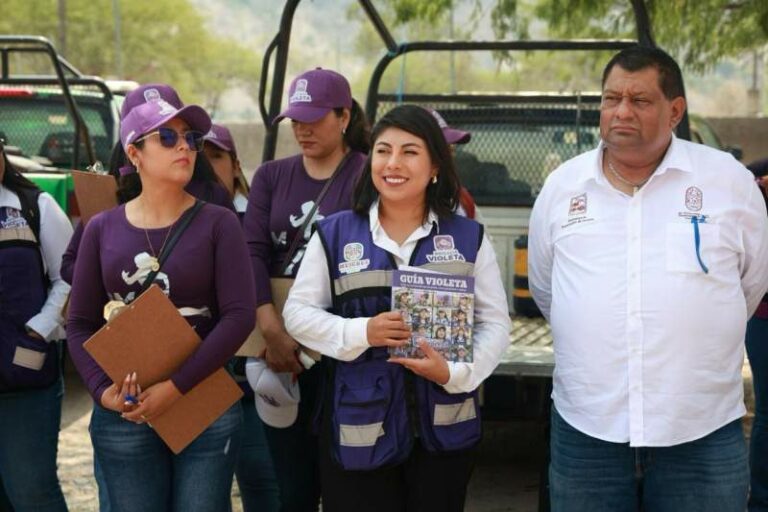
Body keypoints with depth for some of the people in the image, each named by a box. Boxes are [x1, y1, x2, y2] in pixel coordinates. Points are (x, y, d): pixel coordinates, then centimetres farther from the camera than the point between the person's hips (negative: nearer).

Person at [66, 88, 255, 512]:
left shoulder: (218, 224, -2)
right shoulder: (102, 229, 4)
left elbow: (240, 316, -10)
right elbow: (80, 324, 5)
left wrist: (176, 387, -17)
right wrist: (101, 391, -11)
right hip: (123, 415, 2)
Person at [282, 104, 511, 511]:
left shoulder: (468, 237, 6)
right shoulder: (334, 233, 4)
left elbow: (494, 322, 4)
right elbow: (298, 312, 3)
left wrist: (455, 373, -14)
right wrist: (361, 333, -14)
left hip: (444, 427, 1)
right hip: (359, 426, -1)